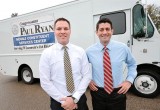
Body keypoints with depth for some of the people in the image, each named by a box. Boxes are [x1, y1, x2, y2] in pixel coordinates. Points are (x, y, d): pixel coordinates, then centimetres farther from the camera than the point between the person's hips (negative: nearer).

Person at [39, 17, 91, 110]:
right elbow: (45, 82, -9)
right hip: (58, 102, -1)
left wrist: (74, 98, -14)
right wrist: (63, 100, -13)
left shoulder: (80, 51, -4)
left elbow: (87, 76, -5)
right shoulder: (47, 54, -7)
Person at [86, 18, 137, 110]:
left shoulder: (123, 48, -6)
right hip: (98, 94, 0)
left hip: (118, 94, 1)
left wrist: (129, 80, -1)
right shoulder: (90, 51, -8)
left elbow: (132, 64, 10)